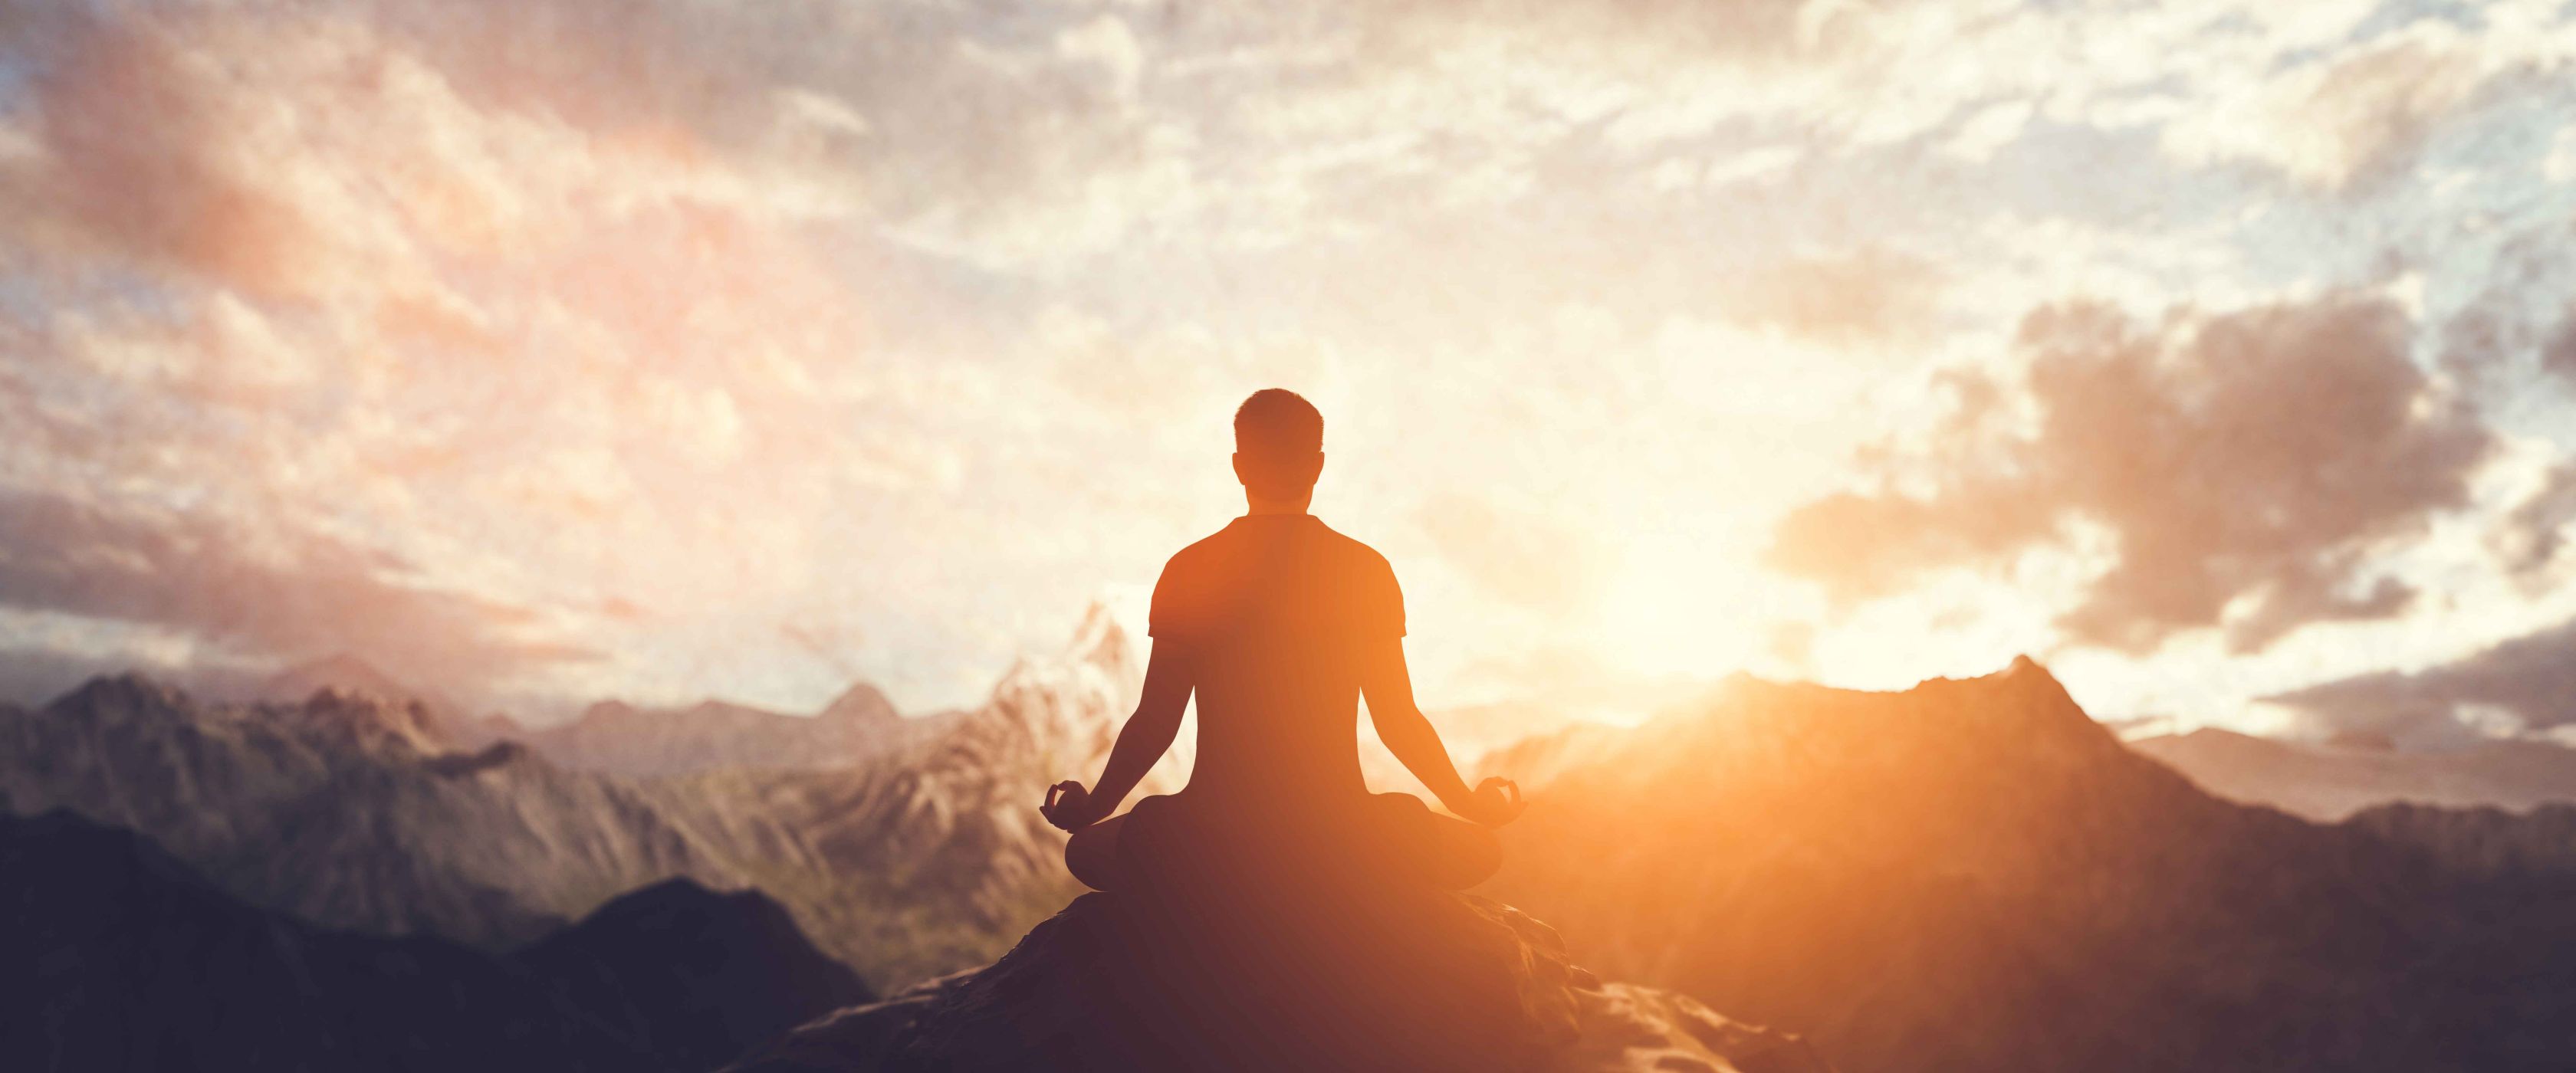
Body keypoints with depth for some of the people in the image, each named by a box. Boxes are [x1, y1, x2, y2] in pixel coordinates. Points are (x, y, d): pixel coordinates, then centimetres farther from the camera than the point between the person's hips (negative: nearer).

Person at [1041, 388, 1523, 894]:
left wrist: (1092, 808, 19)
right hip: (1338, 830, 0)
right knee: (1480, 852, 24)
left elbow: (1155, 724, 1)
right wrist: (1471, 803, 18)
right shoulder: (1366, 569, -2)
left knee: (1086, 852, 28)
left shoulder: (1189, 571, 0)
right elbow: (1398, 721, 1)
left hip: (1214, 829, 1)